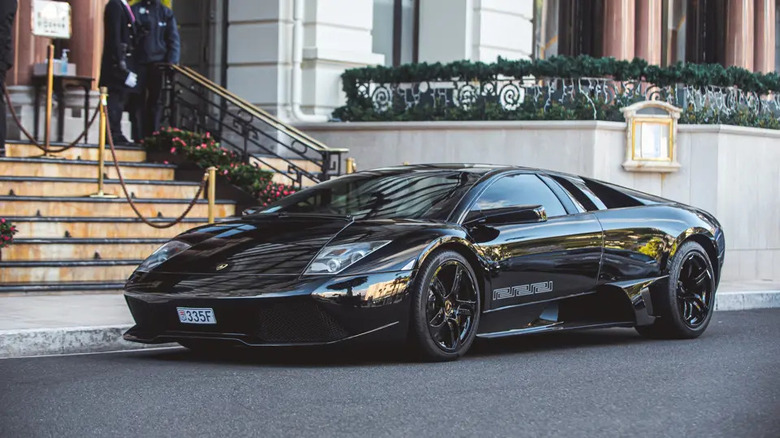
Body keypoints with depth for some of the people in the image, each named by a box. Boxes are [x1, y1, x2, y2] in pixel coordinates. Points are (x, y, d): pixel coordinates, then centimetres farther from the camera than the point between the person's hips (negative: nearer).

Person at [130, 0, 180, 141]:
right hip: (138, 62, -1)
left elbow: (174, 39, 8)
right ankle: (139, 138, -1)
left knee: (155, 101, 0)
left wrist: (171, 61, -4)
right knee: (137, 101, -2)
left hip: (158, 63, 1)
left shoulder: (166, 13, 12)